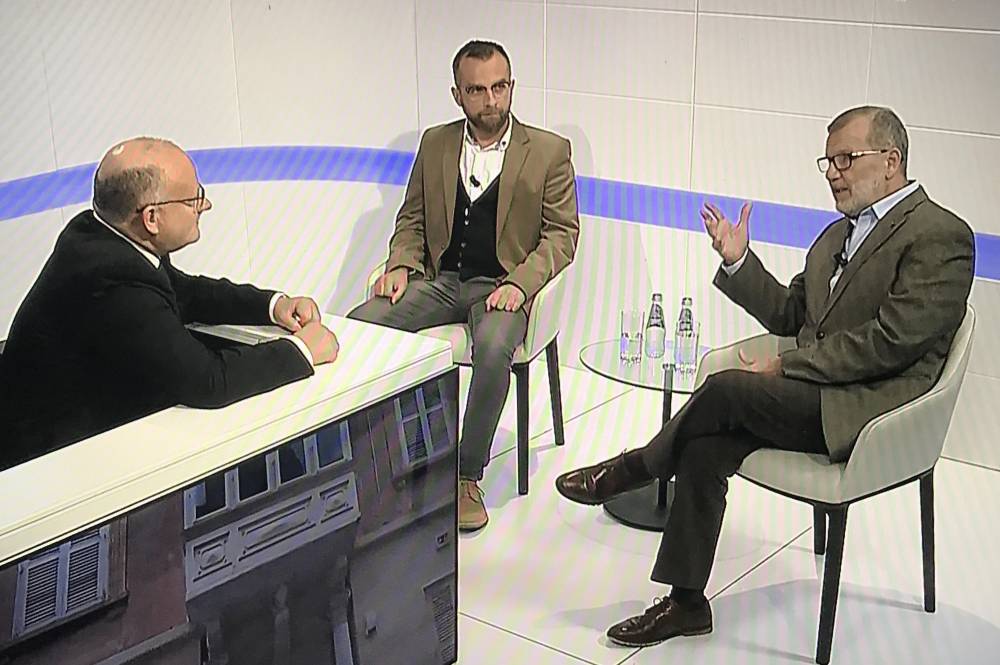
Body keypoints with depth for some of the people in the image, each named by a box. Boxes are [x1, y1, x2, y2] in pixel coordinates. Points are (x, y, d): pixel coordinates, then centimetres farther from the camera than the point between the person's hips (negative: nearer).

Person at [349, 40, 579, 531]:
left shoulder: (549, 151, 3)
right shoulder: (435, 144, 13)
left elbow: (561, 233, 0)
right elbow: (412, 218, 19)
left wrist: (518, 283, -15)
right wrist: (401, 264, -2)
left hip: (502, 284, -3)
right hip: (438, 280, 4)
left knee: (493, 349, -37)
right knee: (355, 327, -22)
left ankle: (467, 477, -21)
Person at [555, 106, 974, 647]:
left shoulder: (941, 236, -7)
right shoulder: (838, 234, 22)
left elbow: (891, 339, -17)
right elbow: (788, 314, 23)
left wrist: (785, 366, -16)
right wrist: (739, 261, 7)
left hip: (869, 409, -8)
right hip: (815, 396, 8)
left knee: (725, 388, -25)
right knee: (704, 445, -16)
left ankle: (631, 469, 1)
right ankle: (686, 602, -7)